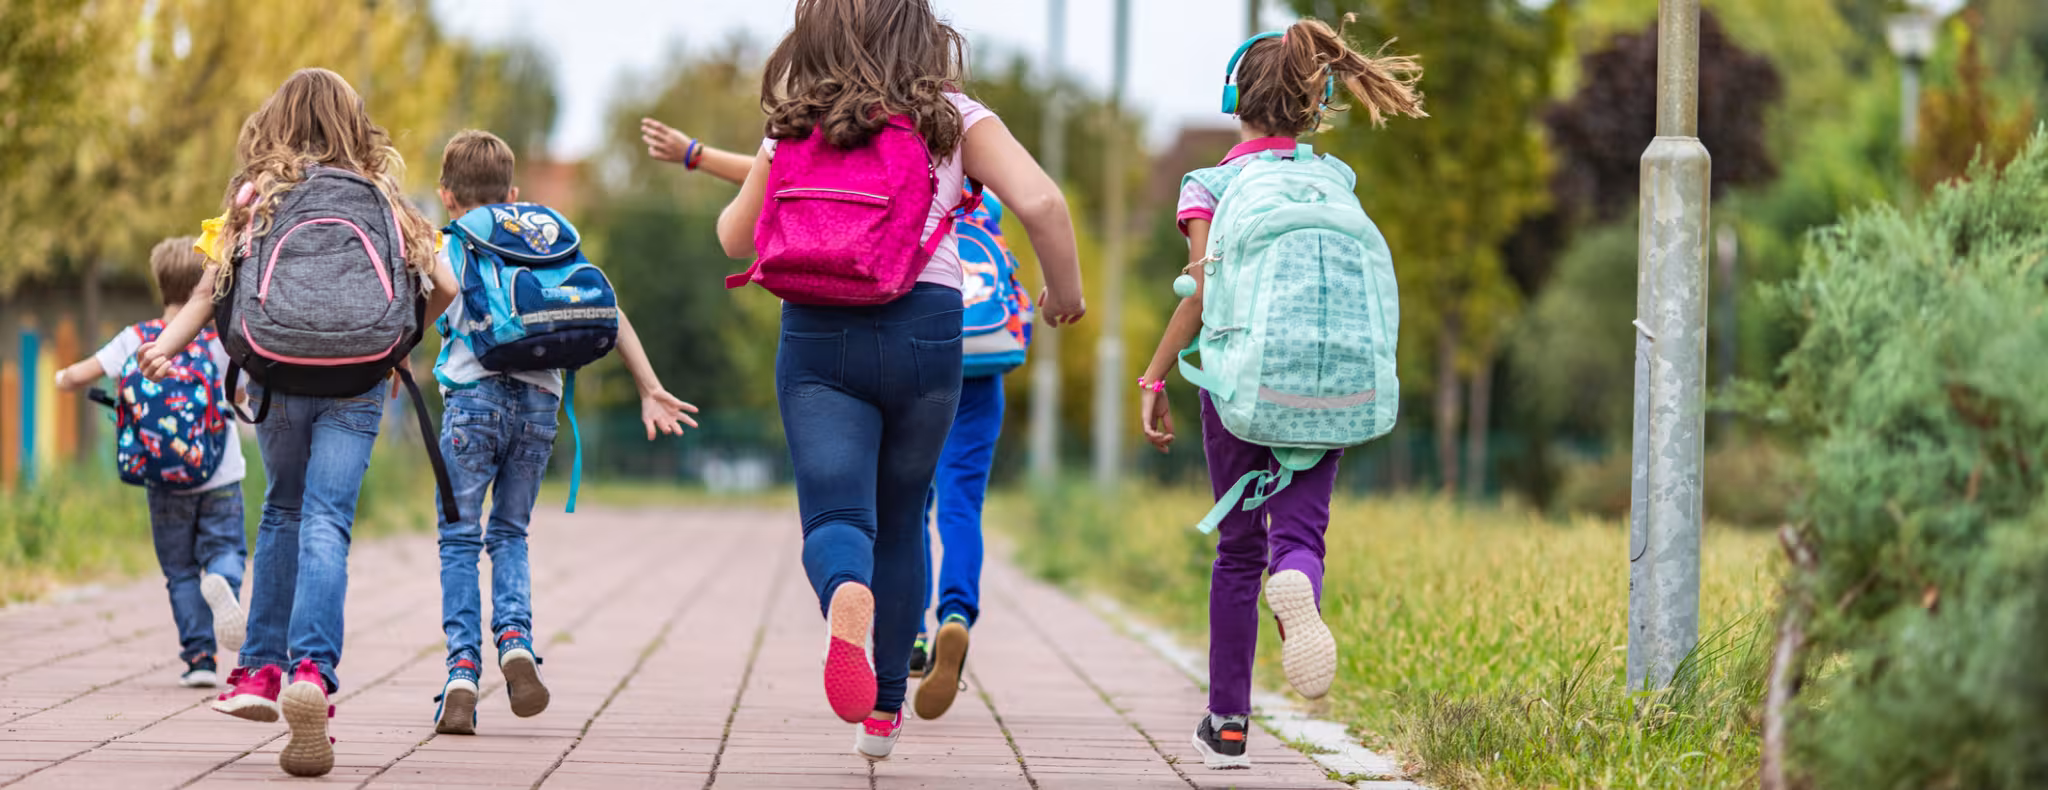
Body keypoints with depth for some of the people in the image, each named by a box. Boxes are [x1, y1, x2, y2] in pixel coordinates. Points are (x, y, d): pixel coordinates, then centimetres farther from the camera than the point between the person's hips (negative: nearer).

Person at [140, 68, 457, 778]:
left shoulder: (258, 195, 12)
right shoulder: (382, 199, 15)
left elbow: (210, 288, -1)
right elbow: (443, 287, 12)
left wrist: (165, 348, -6)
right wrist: (398, 343, 27)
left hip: (278, 375, 1)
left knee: (284, 511, 21)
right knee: (325, 523, -7)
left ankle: (262, 668, 21)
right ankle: (312, 669, -28)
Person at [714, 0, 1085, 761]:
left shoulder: (791, 132, 10)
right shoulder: (954, 120, 3)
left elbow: (733, 236, 20)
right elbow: (1040, 201, -9)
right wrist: (1065, 292, 7)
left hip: (814, 333, 0)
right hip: (921, 328, 0)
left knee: (834, 516, -6)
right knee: (900, 518, 17)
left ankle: (847, 599, -43)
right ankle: (883, 709, 21)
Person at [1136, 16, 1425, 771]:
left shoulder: (1211, 187, 0)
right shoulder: (1335, 181, 9)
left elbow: (1203, 289, -10)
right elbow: (1361, 287, 8)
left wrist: (1155, 378, -6)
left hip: (1238, 375, -1)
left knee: (1239, 548, 10)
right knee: (1298, 530, -3)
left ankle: (1228, 721, 14)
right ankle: (1296, 585, -43)